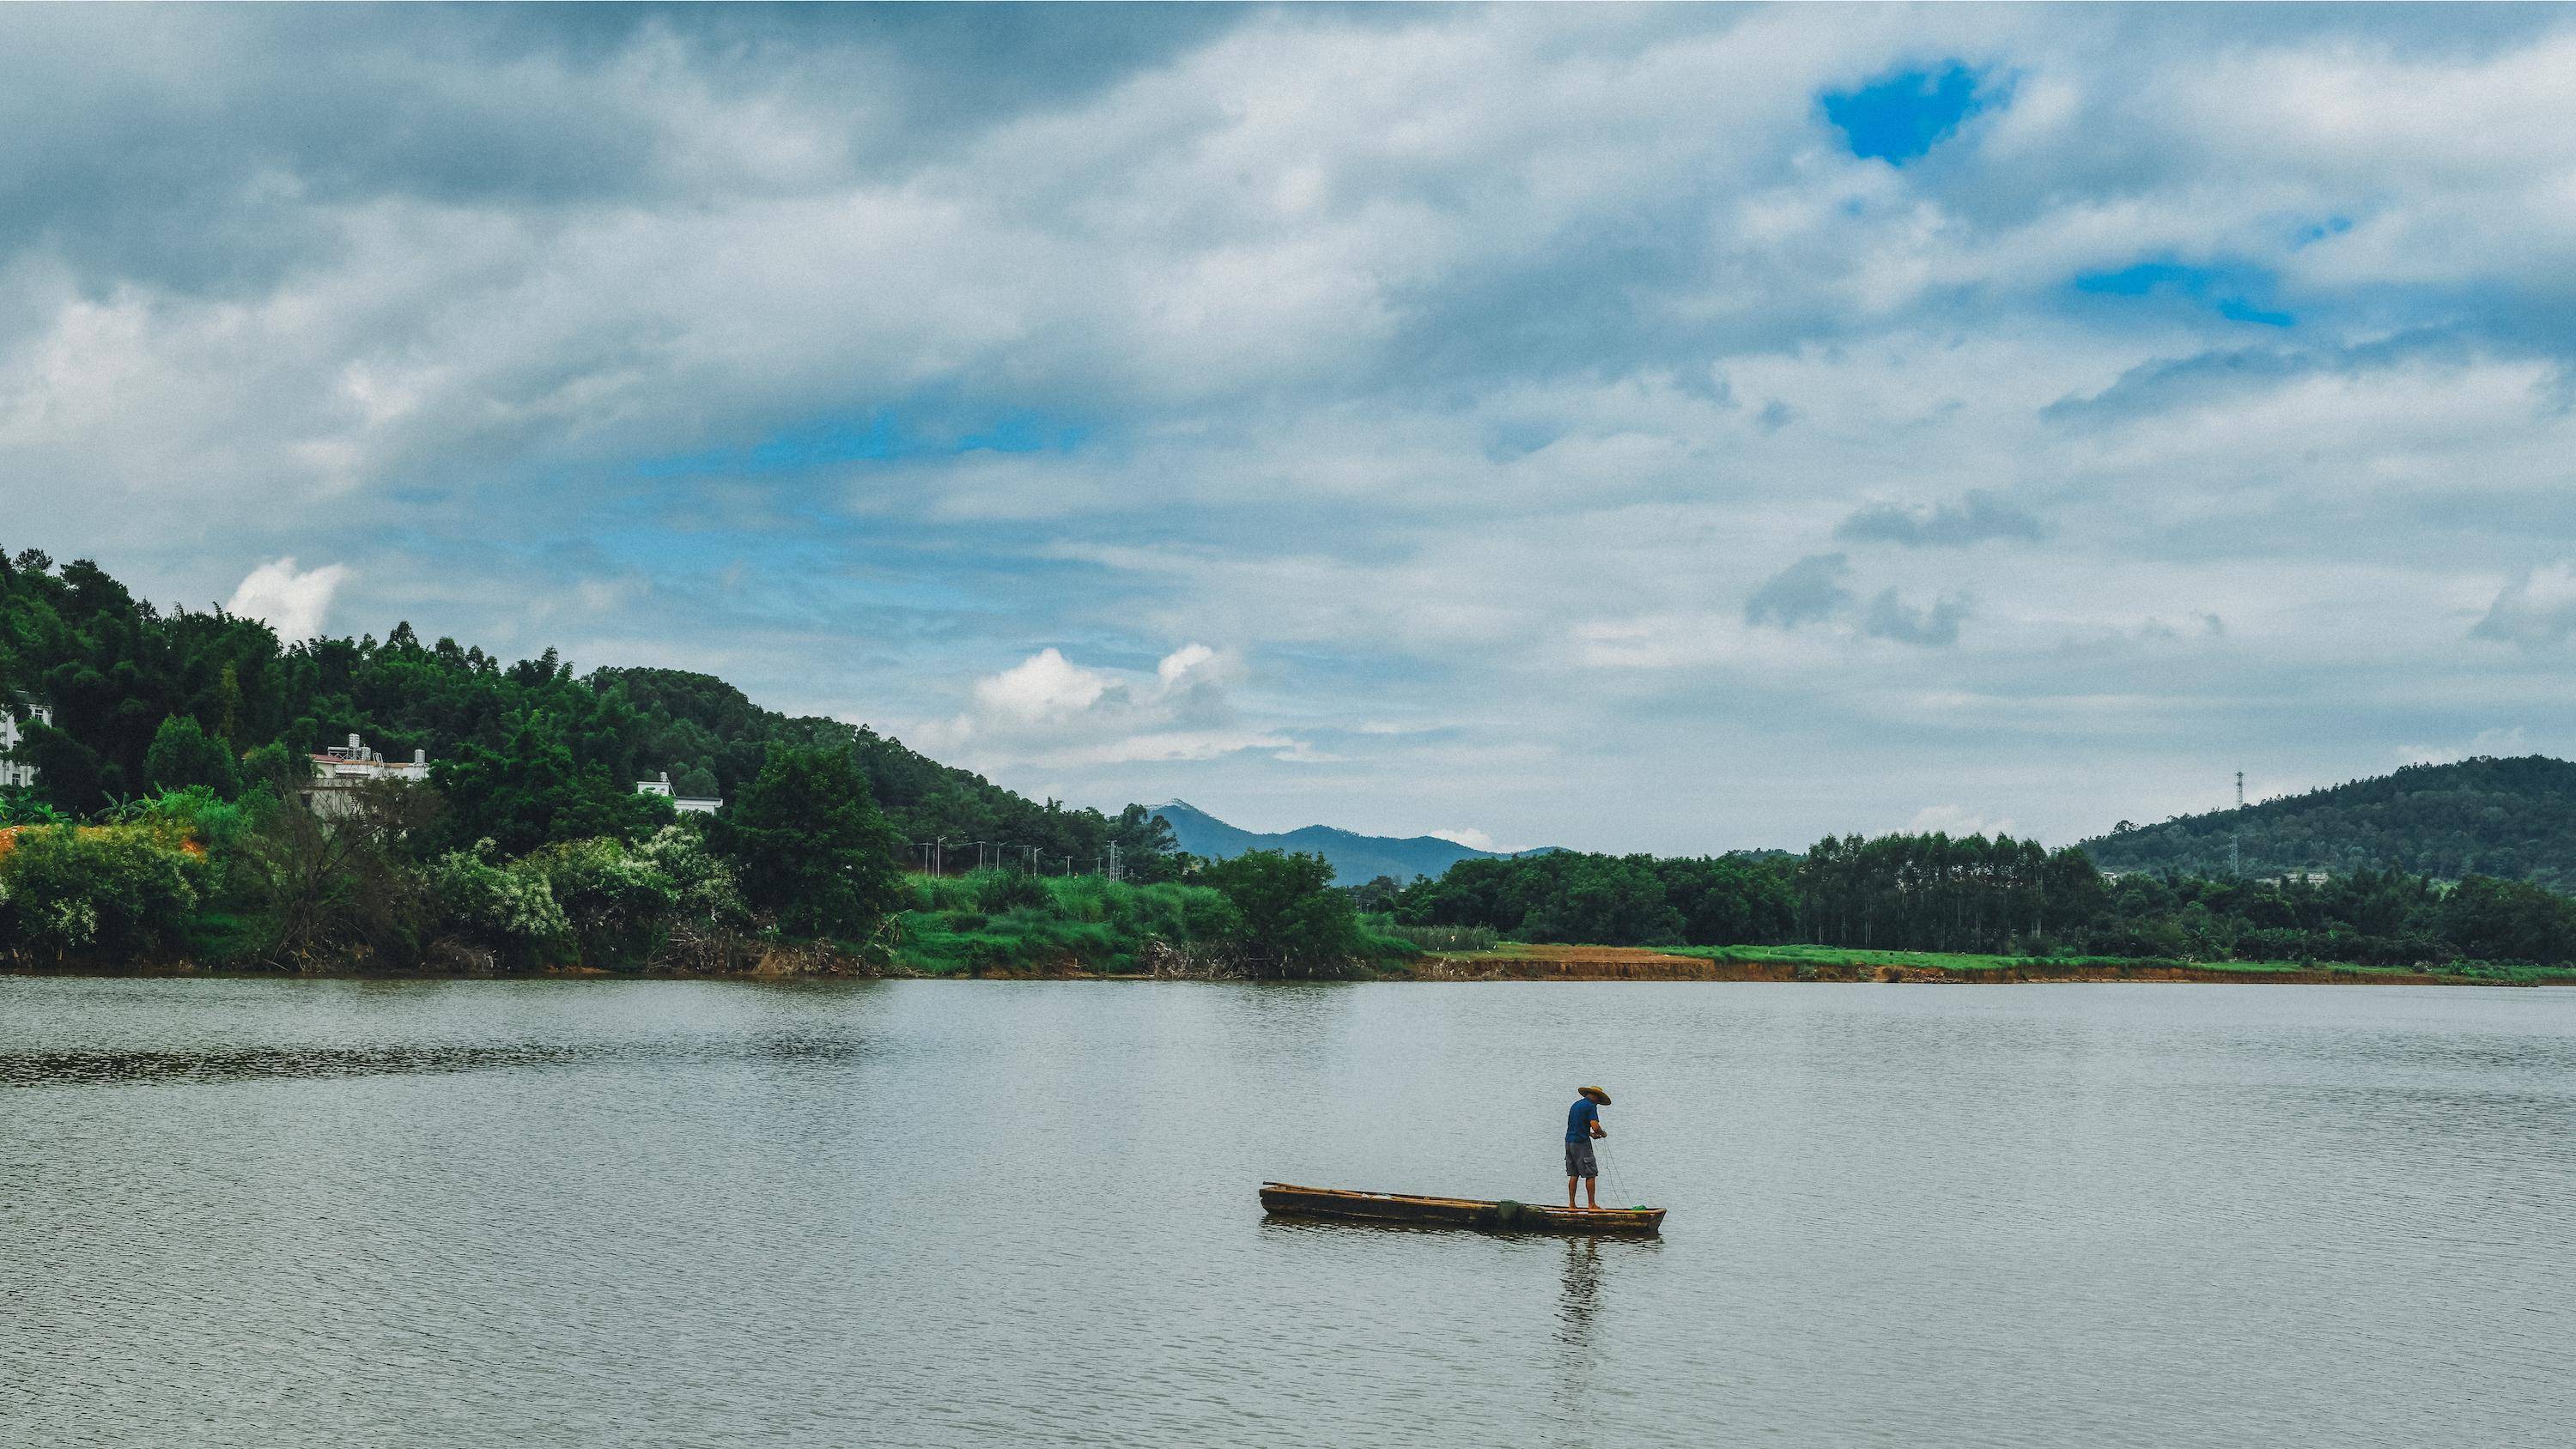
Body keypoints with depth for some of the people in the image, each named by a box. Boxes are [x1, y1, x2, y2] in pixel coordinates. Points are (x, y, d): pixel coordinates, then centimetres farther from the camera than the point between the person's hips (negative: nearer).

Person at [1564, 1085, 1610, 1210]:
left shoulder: (1575, 1105, 17)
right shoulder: (1591, 1106, -9)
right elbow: (1595, 1127, -18)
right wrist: (1603, 1133, 2)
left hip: (1569, 1142, 8)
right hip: (1581, 1143, -8)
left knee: (1574, 1175, 11)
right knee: (1591, 1175, -3)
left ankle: (1571, 1204, 9)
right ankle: (1592, 1205, -4)